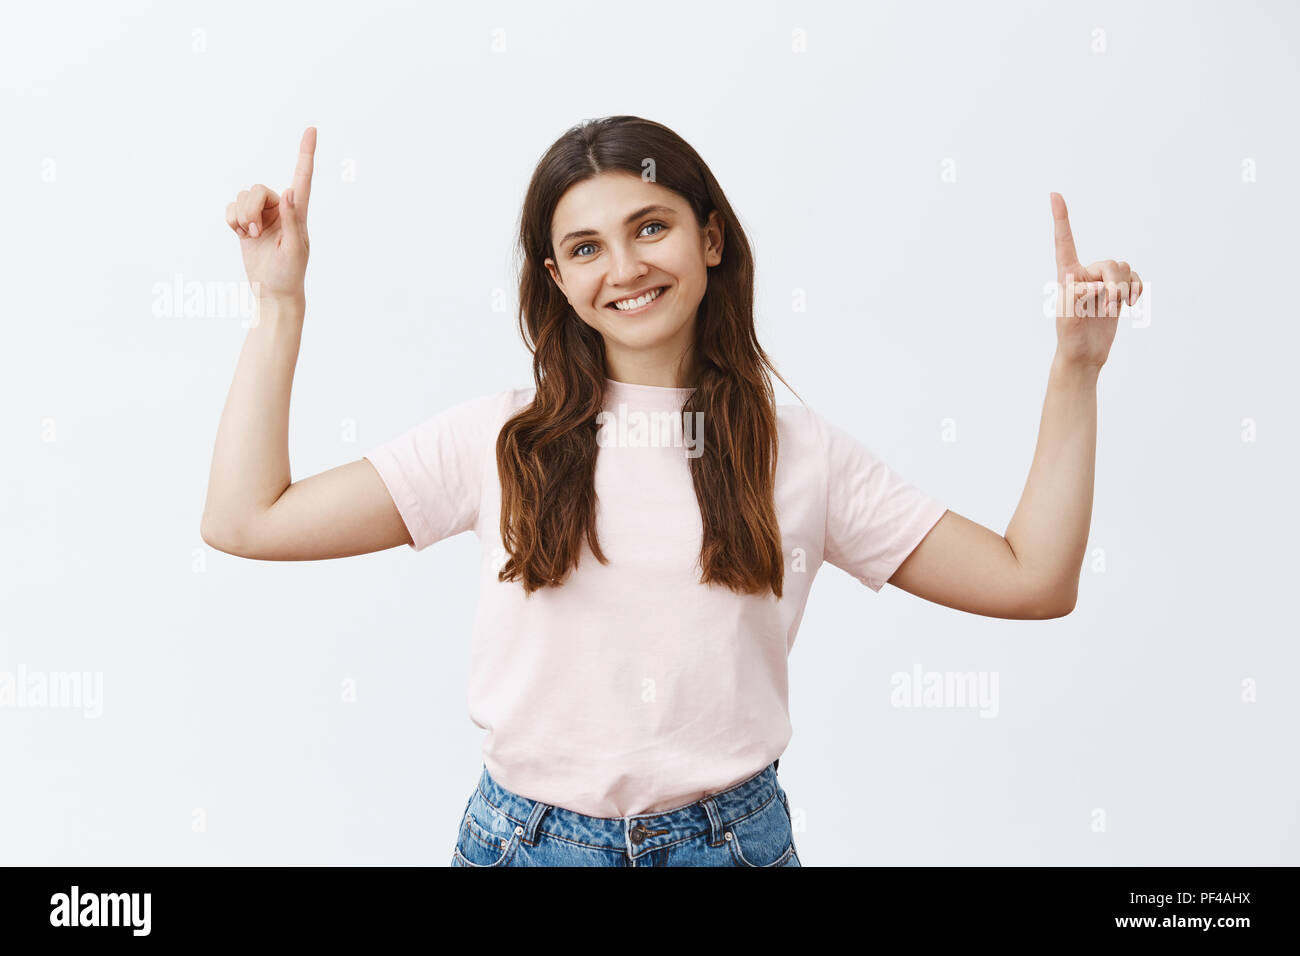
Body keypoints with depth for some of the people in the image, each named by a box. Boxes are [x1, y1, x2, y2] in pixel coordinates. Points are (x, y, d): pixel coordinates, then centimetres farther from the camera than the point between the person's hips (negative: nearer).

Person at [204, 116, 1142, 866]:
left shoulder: (804, 452, -2)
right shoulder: (498, 440, -3)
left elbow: (1032, 581, -2)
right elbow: (246, 520, -6)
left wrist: (1076, 369, -6)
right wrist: (281, 302, -5)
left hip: (731, 838, 1)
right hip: (528, 837, 0)